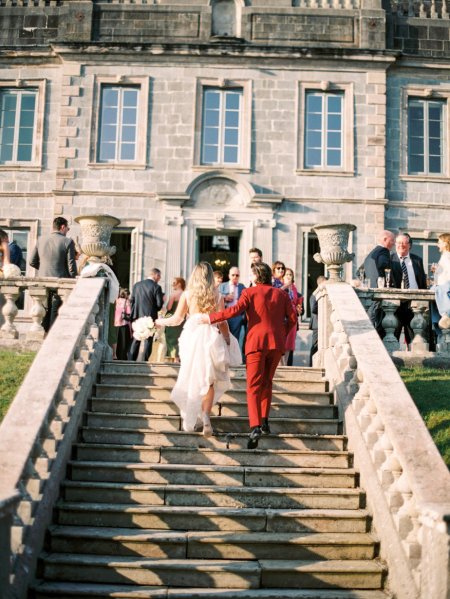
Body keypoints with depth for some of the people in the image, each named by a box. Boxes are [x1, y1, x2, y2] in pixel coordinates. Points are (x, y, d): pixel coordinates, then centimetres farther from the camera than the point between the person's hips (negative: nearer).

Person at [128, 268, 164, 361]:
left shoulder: (136, 285, 4)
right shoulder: (156, 287, -10)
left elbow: (131, 300, 5)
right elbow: (159, 304, -12)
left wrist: (133, 313, 15)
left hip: (138, 316, 4)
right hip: (150, 317, -4)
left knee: (136, 340, 13)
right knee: (148, 340, 4)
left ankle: (131, 360, 10)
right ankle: (145, 360, 3)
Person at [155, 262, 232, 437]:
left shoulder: (187, 294, 1)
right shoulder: (217, 296, 2)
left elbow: (176, 319, 4)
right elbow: (222, 323, 2)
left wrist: (160, 322, 21)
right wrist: (227, 341, 14)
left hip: (191, 337, 1)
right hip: (211, 338, 0)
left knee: (192, 379, 13)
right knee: (209, 380, 5)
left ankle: (192, 418, 21)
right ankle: (206, 415, -14)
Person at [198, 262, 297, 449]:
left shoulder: (250, 292, 0)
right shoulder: (281, 294, 11)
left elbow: (236, 309, -15)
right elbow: (292, 318, 6)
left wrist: (210, 318, -11)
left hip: (257, 342, -4)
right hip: (277, 343, 4)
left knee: (254, 386, -5)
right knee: (266, 383, 20)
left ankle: (255, 427, -19)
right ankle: (264, 421, 18)